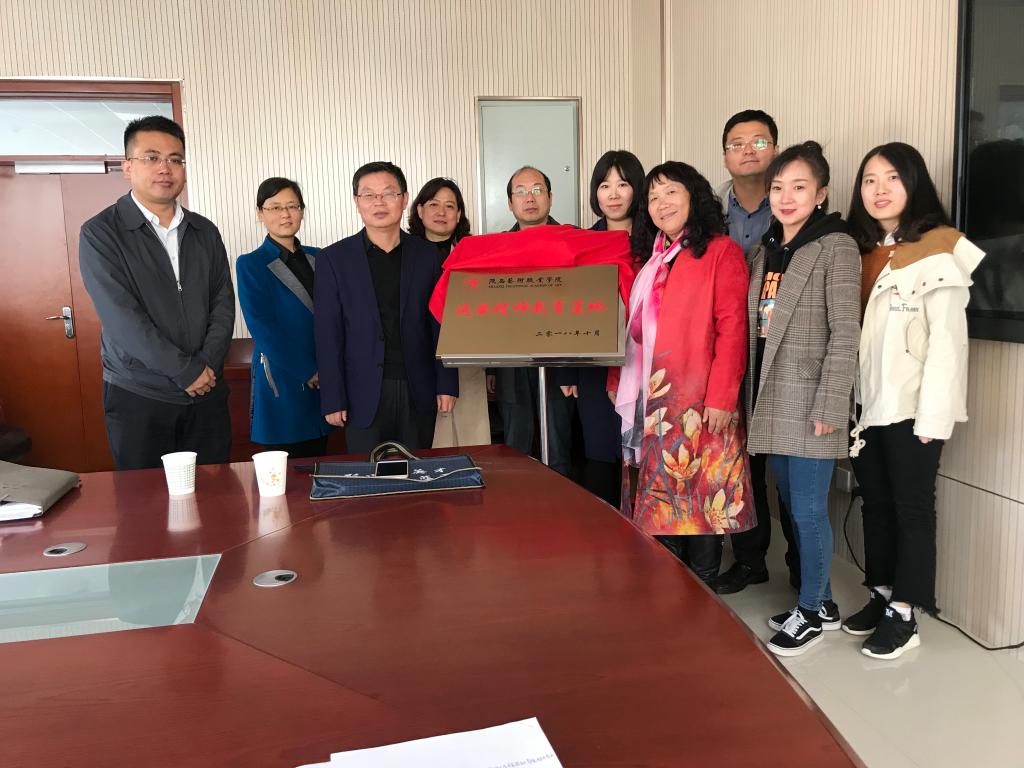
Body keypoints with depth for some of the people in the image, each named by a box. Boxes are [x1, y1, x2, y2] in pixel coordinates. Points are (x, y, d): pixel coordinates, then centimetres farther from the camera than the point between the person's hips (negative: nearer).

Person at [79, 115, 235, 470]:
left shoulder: (205, 232, 10)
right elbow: (122, 318, -13)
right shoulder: (100, 233, -5)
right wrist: (187, 371, -15)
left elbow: (223, 304, 5)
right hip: (137, 397, -3)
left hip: (207, 392, 4)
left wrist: (207, 365, -10)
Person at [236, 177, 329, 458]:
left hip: (323, 380, 5)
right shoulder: (250, 265, -4)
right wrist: (307, 372, -13)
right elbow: (262, 328, -10)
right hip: (282, 382, -4)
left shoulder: (317, 258, 10)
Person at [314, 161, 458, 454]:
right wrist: (332, 400, -5)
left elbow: (441, 325, 6)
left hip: (418, 393, 2)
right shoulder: (333, 259, 1)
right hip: (364, 394, -1)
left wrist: (447, 384, 1)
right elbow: (328, 334, -1)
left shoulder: (427, 255, 6)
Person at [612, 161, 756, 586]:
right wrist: (622, 382, 9)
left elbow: (732, 328, -10)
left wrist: (722, 397, -16)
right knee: (660, 501, 9)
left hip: (700, 403, -6)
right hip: (654, 402, 6)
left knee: (702, 499, 0)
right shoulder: (652, 259, 18)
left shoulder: (721, 251, -2)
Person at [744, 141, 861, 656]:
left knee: (808, 512, 1)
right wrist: (751, 398, 10)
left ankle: (811, 613, 18)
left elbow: (845, 334, -13)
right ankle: (821, 601, 29)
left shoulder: (836, 247, -7)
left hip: (808, 404, -7)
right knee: (794, 509, 14)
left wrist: (829, 407, -17)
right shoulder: (764, 251, 13)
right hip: (770, 402, 7)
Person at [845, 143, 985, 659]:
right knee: (875, 503, 14)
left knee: (912, 508, 4)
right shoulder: (859, 251, 13)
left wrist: (933, 417, -17)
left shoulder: (937, 254, -9)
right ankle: (880, 596, 28)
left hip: (911, 407, -6)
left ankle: (903, 615, 14)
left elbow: (947, 341, -14)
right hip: (866, 404, 7)